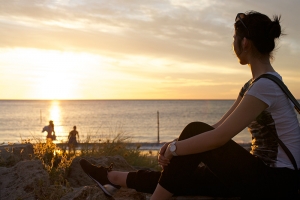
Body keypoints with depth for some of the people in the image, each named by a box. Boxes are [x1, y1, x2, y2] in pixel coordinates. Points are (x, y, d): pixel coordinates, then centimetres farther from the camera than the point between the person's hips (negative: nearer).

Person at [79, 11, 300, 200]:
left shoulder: (266, 85, -20)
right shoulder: (255, 84, 11)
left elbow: (220, 136, -24)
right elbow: (218, 128, 11)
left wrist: (175, 148, -14)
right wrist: (178, 144, 2)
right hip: (262, 175, 8)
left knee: (196, 131, -15)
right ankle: (115, 178, 16)